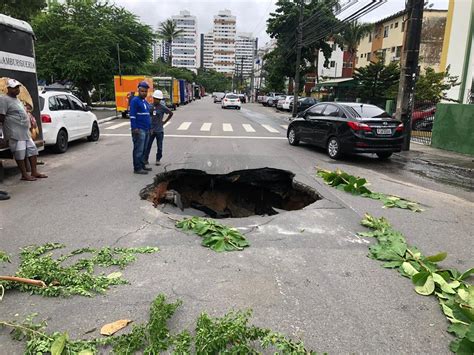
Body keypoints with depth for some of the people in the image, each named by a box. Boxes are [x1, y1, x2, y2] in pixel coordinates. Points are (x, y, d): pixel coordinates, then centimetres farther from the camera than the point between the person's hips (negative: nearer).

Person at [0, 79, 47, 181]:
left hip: (25, 131, 9)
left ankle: (34, 172, 14)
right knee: (20, 154, -5)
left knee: (32, 150, 8)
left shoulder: (16, 99, 19)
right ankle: (24, 175, 2)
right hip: (15, 133, -9)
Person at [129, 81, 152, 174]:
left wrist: (150, 128, 21)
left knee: (144, 149, 13)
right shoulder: (135, 100, -7)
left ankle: (142, 165, 21)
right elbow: (132, 115, -13)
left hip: (146, 130, 9)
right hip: (139, 130, -9)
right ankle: (137, 168, -3)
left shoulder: (146, 102, 19)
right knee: (138, 150, -7)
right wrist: (134, 128, -20)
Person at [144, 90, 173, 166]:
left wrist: (165, 122, 4)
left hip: (159, 130, -2)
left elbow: (171, 113, 5)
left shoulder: (162, 107, -5)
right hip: (150, 130, 2)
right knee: (148, 145, 3)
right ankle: (145, 159, 13)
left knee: (159, 146, 7)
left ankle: (158, 160, 21)